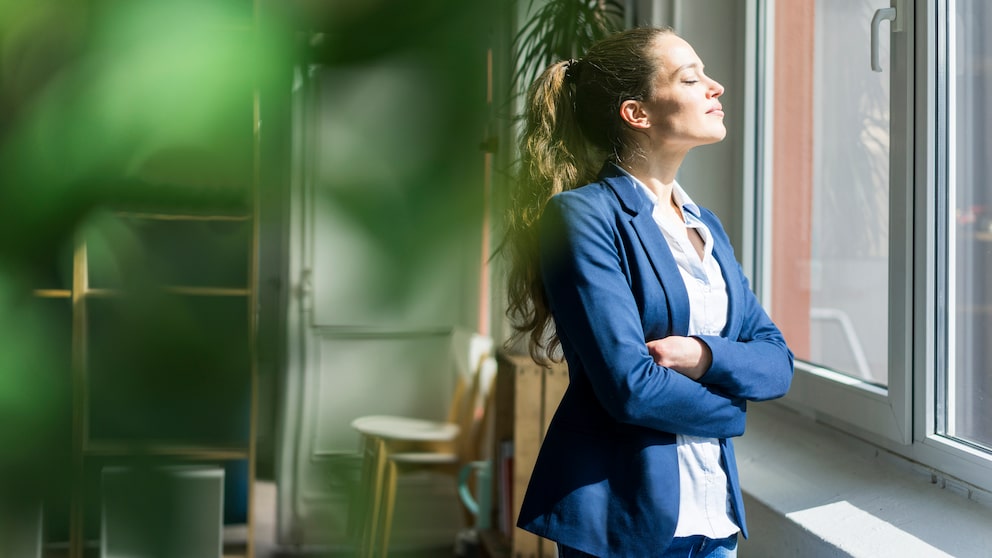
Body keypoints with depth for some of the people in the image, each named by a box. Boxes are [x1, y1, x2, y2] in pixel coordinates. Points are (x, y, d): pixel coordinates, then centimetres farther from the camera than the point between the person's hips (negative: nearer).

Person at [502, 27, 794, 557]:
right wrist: (728, 411, -3)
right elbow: (631, 386, -19)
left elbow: (778, 362, 7)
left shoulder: (706, 226, 13)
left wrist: (706, 355, -13)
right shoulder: (583, 215, -12)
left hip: (713, 513, 7)